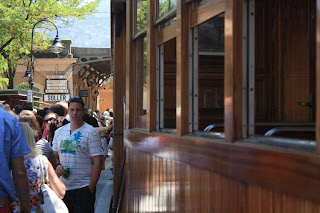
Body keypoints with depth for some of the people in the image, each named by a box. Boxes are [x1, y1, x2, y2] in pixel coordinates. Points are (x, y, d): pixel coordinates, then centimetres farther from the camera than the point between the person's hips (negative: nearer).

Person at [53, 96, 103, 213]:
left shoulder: (91, 132, -5)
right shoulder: (59, 132, 11)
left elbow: (97, 162, -8)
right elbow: (55, 155, 20)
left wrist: (91, 187, -13)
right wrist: (57, 166, -3)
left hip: (83, 188, -5)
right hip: (63, 187, 5)